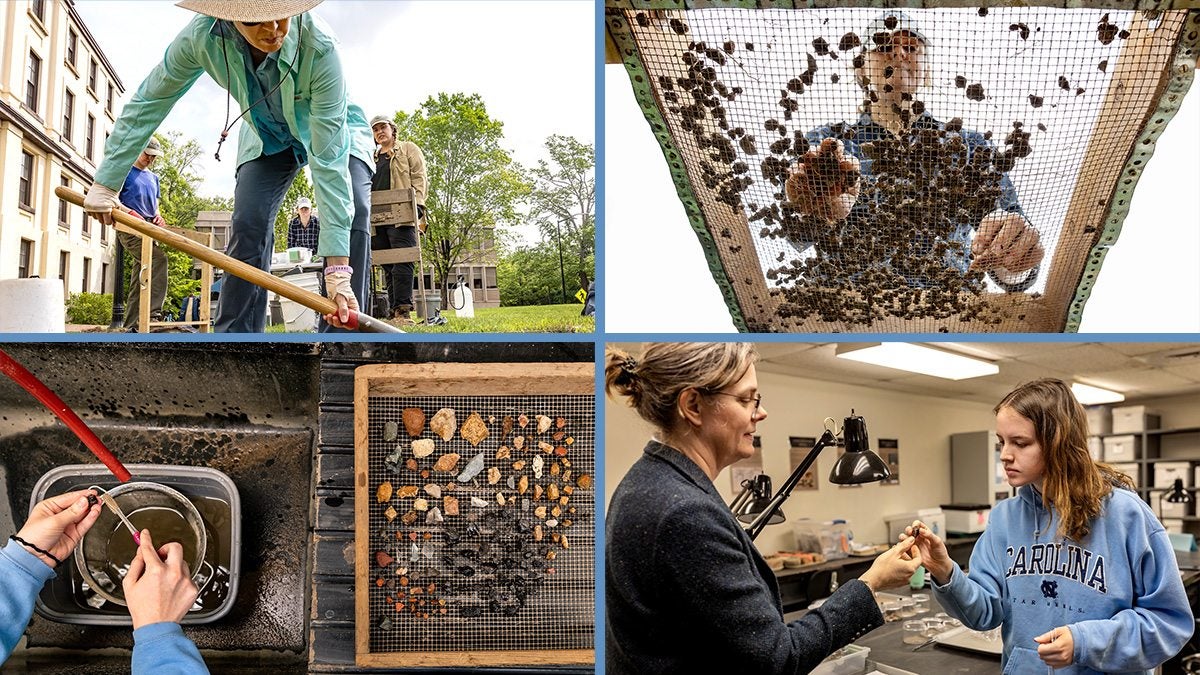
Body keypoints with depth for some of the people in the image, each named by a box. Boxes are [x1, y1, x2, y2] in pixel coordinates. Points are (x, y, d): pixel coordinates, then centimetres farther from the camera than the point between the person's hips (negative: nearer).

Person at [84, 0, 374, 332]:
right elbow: (148, 101, -15)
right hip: (266, 136, 3)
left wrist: (338, 269, -46)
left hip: (334, 130, -2)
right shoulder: (201, 36, -32)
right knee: (248, 224, -13)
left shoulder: (318, 45, -40)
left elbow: (330, 161, -42)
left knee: (352, 213, -25)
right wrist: (105, 183, -11)